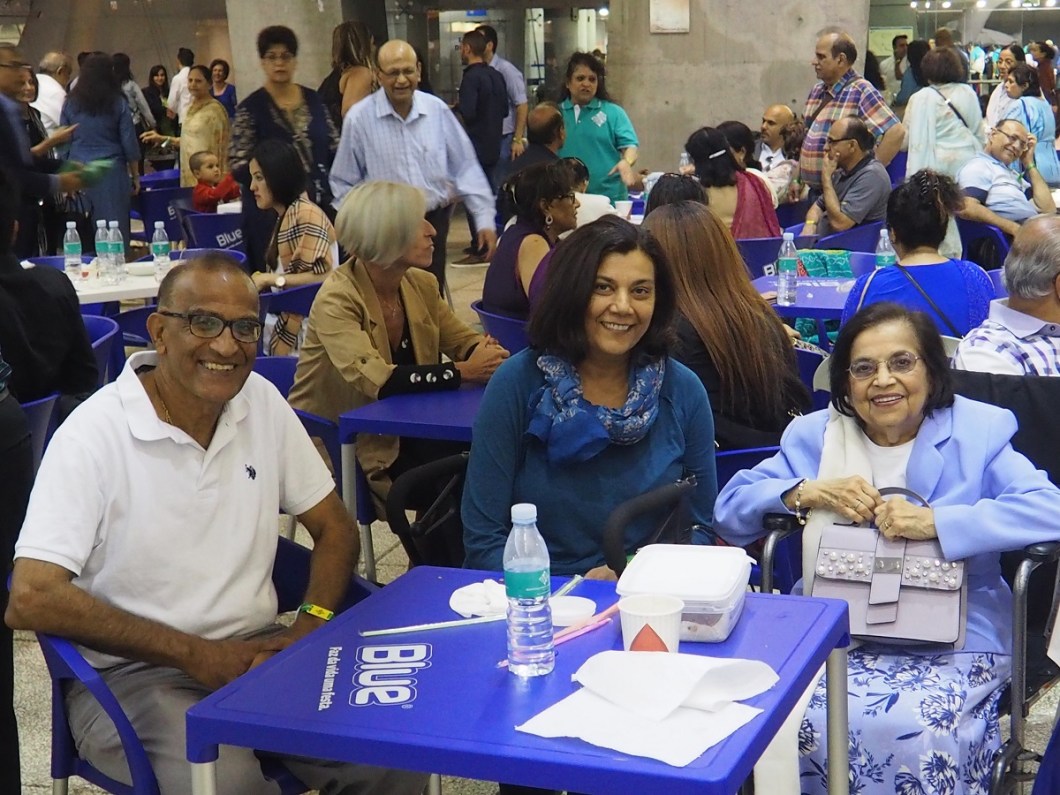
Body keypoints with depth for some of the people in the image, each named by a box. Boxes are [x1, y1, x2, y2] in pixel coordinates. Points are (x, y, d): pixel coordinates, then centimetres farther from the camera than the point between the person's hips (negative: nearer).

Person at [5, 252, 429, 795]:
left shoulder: (262, 403, 4)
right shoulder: (93, 436, -13)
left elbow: (334, 528, 12)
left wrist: (309, 629, -8)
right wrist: (193, 654, -18)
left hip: (255, 650, 5)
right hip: (132, 673, -5)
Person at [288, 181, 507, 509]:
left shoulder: (421, 284, 2)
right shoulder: (338, 298, -19)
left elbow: (462, 339, 9)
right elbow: (376, 381, -30)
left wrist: (486, 353, -16)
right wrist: (462, 372, -30)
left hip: (404, 431, 7)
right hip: (343, 447, -7)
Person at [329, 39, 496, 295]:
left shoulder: (437, 110, -1)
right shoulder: (359, 118, -8)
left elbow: (465, 168, 5)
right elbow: (344, 184, 1)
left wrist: (485, 221, 1)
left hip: (433, 224, 2)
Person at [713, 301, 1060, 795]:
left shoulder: (978, 433, 5)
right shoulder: (814, 435, 14)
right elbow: (728, 509, 12)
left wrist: (935, 522, -20)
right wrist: (806, 493, -6)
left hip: (953, 637, -2)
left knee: (920, 734, -32)